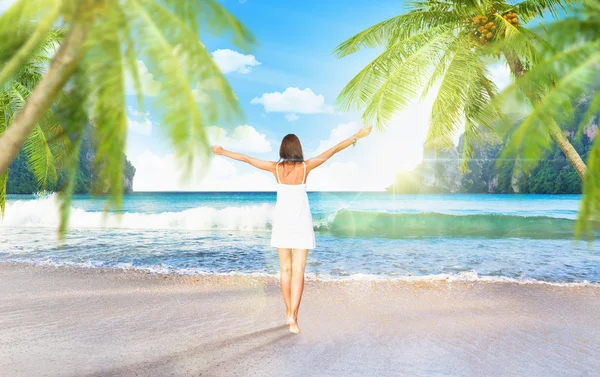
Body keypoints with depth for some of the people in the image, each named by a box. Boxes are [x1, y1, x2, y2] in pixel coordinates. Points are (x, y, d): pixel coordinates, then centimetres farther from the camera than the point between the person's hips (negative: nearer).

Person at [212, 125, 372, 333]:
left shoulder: (276, 167, -5)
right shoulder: (306, 166, -8)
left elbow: (246, 158, 4)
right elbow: (333, 150, -2)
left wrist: (223, 151, 17)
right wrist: (357, 136, 6)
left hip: (282, 222, 2)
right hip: (301, 223, -2)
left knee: (285, 269, 14)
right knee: (298, 271, -2)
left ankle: (289, 312, 25)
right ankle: (293, 316, -14)